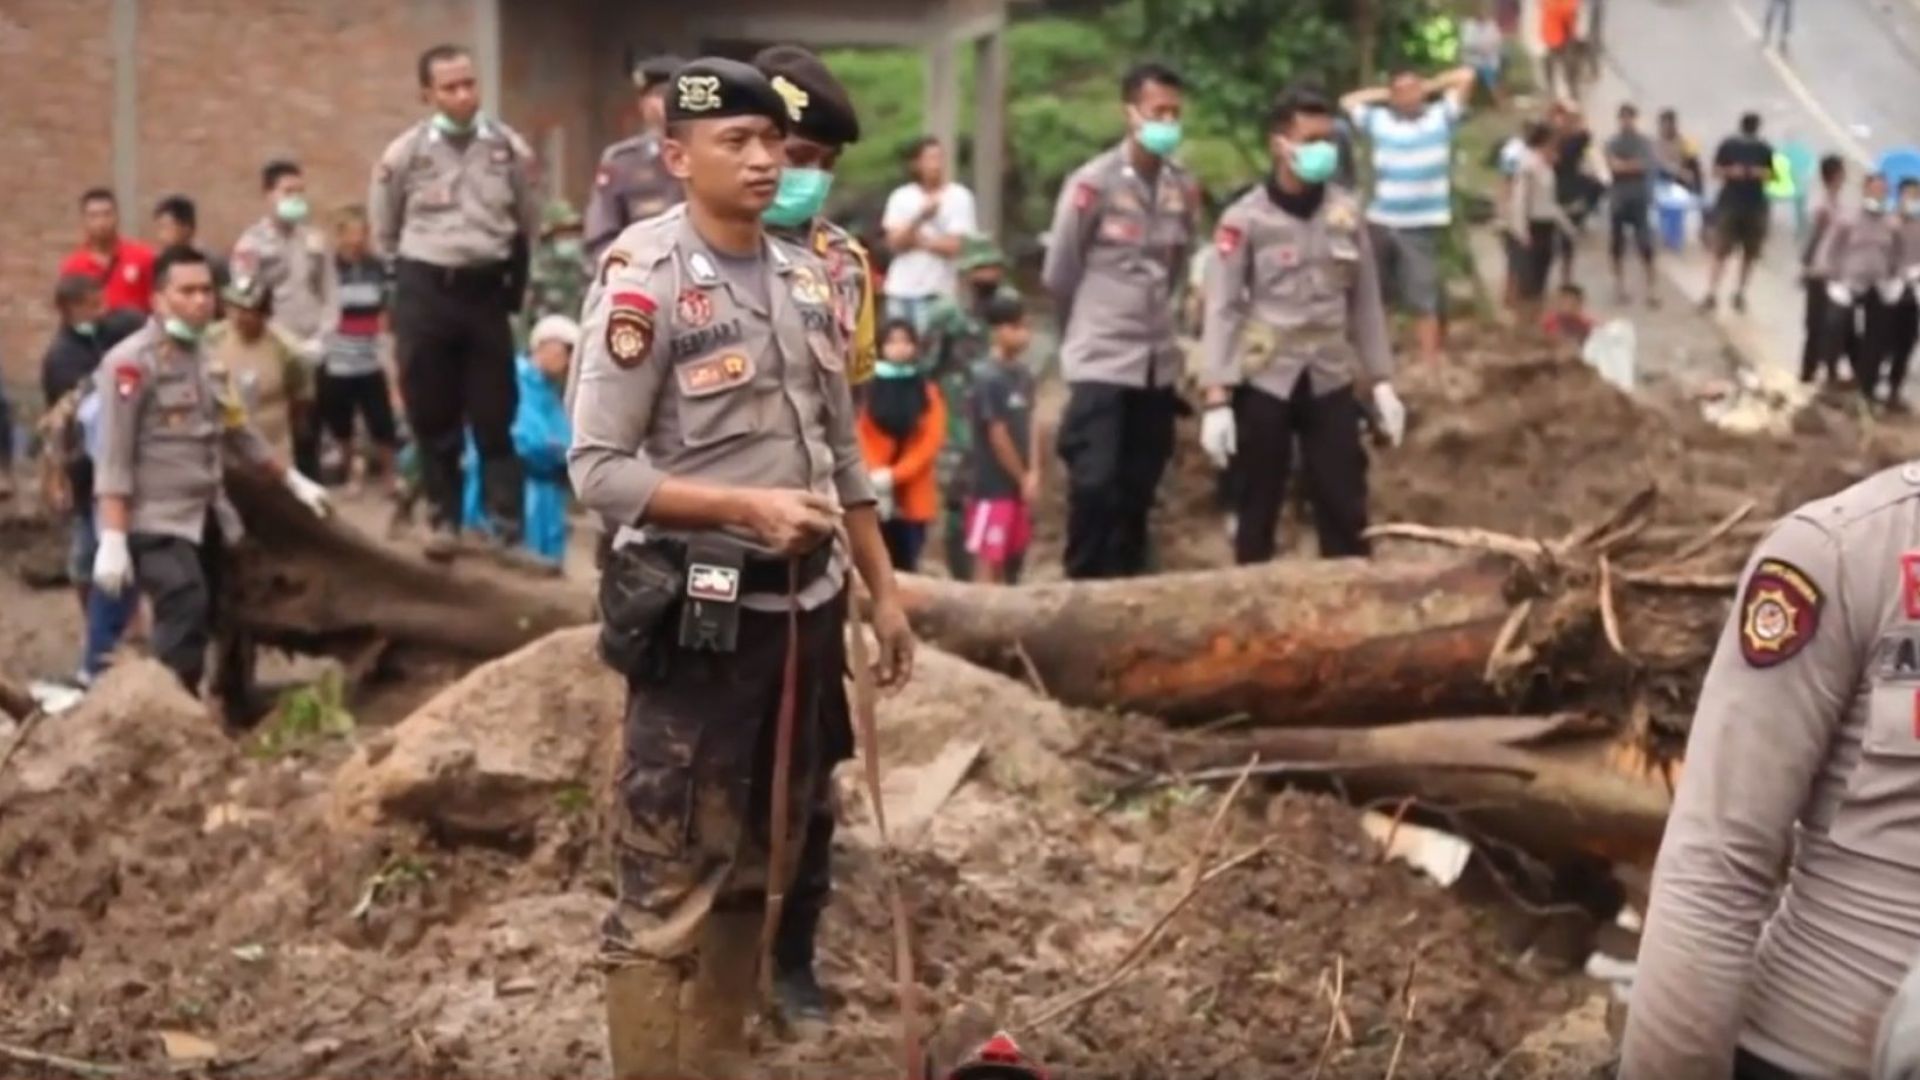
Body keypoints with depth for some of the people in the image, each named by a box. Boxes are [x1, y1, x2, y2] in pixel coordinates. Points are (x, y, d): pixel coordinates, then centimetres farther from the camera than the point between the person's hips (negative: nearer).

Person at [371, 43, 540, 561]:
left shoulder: (510, 149, 0)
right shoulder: (404, 154, -4)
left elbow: (529, 225, 12)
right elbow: (385, 232, 8)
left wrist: (509, 276, 11)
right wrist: (421, 275, 11)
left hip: (487, 289, 1)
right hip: (425, 290, -1)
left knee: (494, 415, 2)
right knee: (432, 414, 4)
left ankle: (506, 525, 5)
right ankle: (444, 519, 15)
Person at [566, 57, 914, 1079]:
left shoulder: (807, 278, 10)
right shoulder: (642, 280, -12)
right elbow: (598, 467, -16)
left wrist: (884, 592, 16)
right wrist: (748, 508, -24)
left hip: (804, 609, 7)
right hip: (700, 616, -7)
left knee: (756, 873, 15)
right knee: (667, 886, -3)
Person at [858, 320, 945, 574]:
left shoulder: (929, 392, 5)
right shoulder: (870, 390, 3)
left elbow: (931, 442, -3)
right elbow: (861, 440, -2)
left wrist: (894, 475, -14)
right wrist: (875, 476, -18)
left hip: (913, 496, 1)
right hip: (877, 496, -1)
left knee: (907, 567, 4)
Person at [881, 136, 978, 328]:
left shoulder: (959, 197, -4)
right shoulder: (900, 197, 6)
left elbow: (953, 246, -8)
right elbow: (894, 243, -3)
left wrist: (917, 239, -4)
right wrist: (921, 218, -17)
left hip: (936, 292, -4)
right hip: (900, 290, 4)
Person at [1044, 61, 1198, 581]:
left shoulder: (1185, 189, 4)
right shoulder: (1092, 183, -10)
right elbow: (1058, 273, -1)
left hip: (1158, 362, 5)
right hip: (1101, 360, -5)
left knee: (1139, 489, 9)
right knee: (1095, 483, -10)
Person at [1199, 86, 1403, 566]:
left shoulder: (1346, 212, 3)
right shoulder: (1246, 219, -8)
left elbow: (1365, 301, 10)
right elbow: (1222, 310, -8)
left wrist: (1382, 382, 7)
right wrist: (1217, 399, -14)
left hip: (1331, 381, 3)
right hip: (1264, 382, -3)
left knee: (1345, 509, 4)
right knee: (1258, 509, 7)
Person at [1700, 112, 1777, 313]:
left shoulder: (1765, 149, 2)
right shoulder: (1728, 146, -2)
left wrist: (1761, 173, -11)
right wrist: (1730, 171, -14)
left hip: (1755, 207, 2)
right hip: (1729, 204, -2)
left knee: (1750, 254, 4)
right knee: (1720, 252, -1)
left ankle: (1740, 293, 6)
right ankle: (1711, 293, -3)